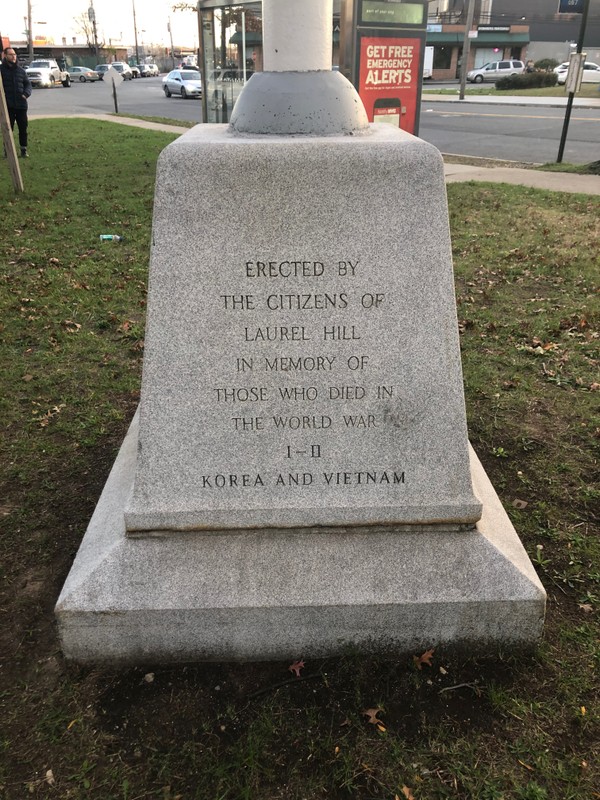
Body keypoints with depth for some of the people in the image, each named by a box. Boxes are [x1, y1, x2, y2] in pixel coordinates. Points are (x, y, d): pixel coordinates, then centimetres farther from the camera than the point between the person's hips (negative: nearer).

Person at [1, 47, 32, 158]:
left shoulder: (21, 70, 10)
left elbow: (27, 83, 14)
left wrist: (26, 93, -5)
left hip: (21, 104, 3)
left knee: (23, 128, 6)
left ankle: (24, 150, 17)